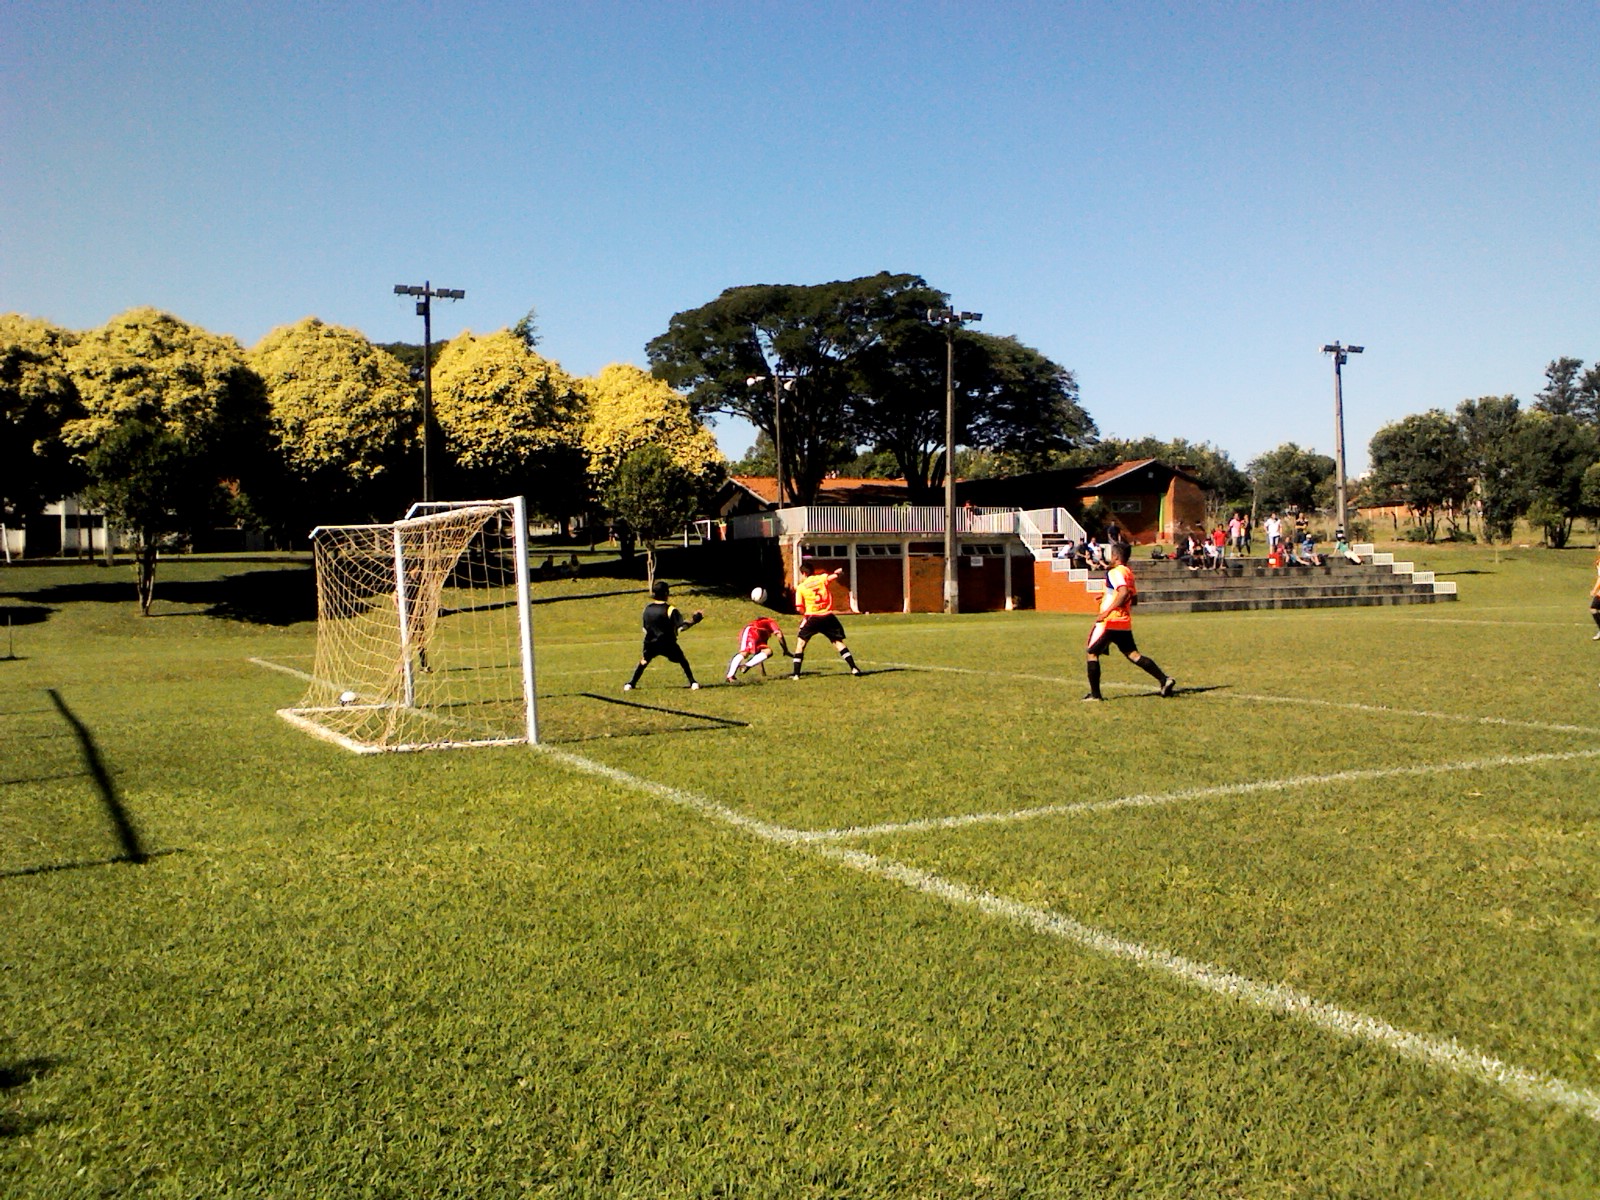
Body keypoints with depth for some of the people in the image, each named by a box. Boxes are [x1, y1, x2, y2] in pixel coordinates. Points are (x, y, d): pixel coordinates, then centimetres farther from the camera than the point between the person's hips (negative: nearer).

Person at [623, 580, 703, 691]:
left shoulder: (647, 608, 1)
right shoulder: (670, 610, -14)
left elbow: (645, 628, 9)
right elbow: (681, 626, -17)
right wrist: (695, 619, -7)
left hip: (650, 643, 3)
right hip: (668, 644, -3)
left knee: (643, 662, 21)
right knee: (683, 662, 14)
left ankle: (631, 684, 16)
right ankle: (693, 683, 7)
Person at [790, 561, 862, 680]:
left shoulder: (800, 587, 2)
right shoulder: (822, 578, 3)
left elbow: (799, 608, -2)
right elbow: (834, 575, -15)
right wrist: (837, 572, 7)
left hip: (812, 617, -2)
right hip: (828, 617, 2)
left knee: (800, 642, 10)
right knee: (838, 642, 12)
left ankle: (796, 673, 2)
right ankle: (854, 668, 3)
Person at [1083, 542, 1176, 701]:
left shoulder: (1115, 572, -12)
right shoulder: (1129, 573, 15)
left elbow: (1124, 592, -27)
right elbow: (1134, 598, 23)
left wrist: (1107, 611, -29)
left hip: (1110, 621, -8)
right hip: (1125, 622, 8)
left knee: (1092, 653, 4)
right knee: (1133, 654, 9)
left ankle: (1095, 694, 2)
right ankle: (1164, 679, -5)